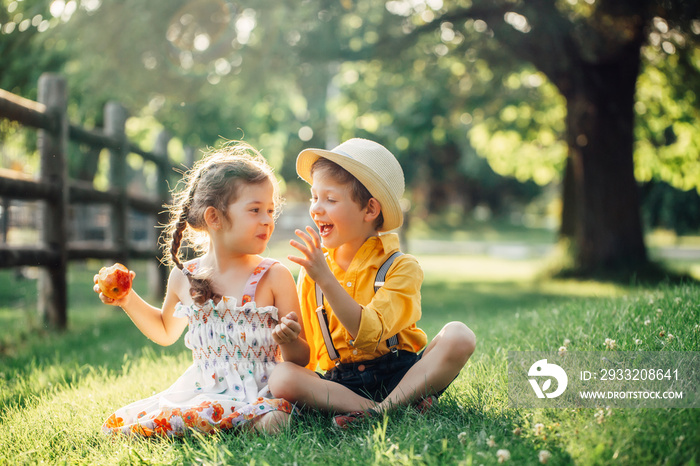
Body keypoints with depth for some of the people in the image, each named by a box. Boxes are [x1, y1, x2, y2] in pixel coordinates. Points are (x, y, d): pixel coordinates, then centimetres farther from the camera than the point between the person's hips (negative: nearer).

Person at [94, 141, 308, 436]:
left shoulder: (274, 277, -6)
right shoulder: (184, 278, 4)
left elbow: (301, 359, -2)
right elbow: (166, 332, 26)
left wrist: (289, 342, -25)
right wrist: (129, 301, 12)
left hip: (256, 395, -4)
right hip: (200, 388, 4)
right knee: (116, 424, -8)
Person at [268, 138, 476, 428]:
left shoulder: (400, 267, -5)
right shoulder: (311, 272, 6)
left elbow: (370, 334, -21)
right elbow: (305, 355, 8)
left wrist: (326, 279, -27)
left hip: (400, 374, -2)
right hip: (340, 382, 2)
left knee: (458, 335, -25)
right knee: (280, 378, -27)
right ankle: (404, 406, -26)